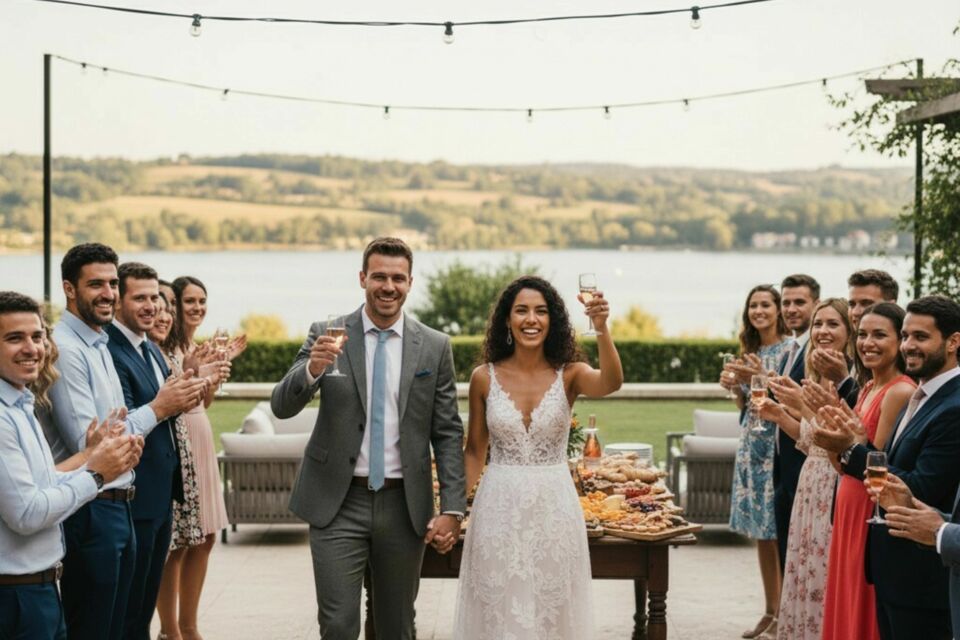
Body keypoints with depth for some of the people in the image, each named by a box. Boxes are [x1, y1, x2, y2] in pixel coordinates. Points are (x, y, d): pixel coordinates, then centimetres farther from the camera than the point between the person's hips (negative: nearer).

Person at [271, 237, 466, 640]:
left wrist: (453, 509, -5)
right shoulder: (328, 335, 0)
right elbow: (282, 406, -6)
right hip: (338, 503, -1)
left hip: (403, 505, 1)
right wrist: (312, 369, -26)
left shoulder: (435, 347, 2)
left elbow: (448, 433, 3)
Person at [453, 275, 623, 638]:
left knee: (552, 611, 9)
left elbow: (611, 383, -25)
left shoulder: (569, 374, -3)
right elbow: (474, 451, 7)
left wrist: (602, 330, -40)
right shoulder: (485, 377, -1)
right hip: (500, 506, 0)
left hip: (554, 506, 0)